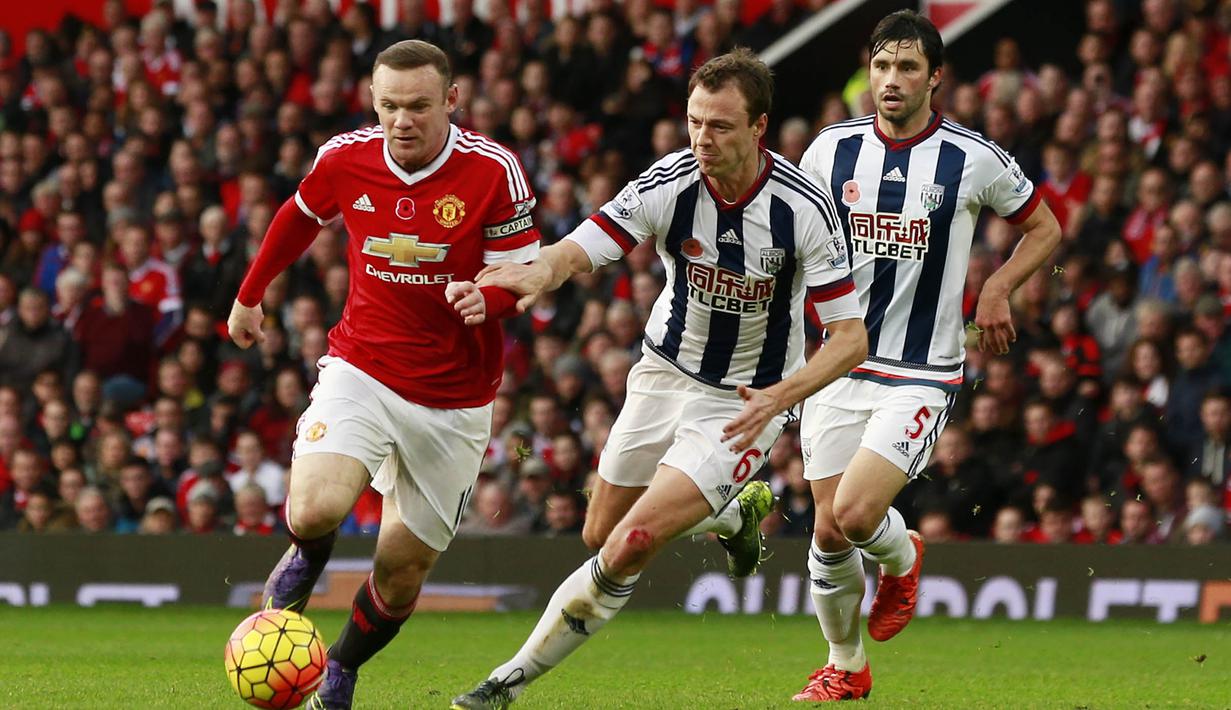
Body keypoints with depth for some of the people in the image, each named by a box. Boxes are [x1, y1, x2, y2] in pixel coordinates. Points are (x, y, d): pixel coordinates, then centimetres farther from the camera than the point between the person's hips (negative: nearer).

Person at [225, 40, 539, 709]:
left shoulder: (493, 170, -14)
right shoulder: (343, 159, -7)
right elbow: (299, 218, 16)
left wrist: (487, 299, -29)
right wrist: (249, 294, 29)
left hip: (455, 398, 0)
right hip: (361, 371, 0)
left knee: (402, 571, 3)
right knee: (315, 512, -25)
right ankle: (305, 559, 13)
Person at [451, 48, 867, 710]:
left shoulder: (803, 208, -24)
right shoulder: (668, 183, -19)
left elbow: (849, 336, -18)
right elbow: (576, 251, -28)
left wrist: (781, 395, -35)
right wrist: (540, 272, -53)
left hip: (746, 401, -4)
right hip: (665, 374, 4)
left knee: (629, 546, -16)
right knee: (600, 534, 16)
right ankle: (737, 512, 43)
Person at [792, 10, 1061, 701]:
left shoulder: (974, 158, -6)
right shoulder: (833, 148, 1)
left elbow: (1045, 228, 9)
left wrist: (997, 290, -5)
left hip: (923, 375, -3)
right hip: (840, 365, 3)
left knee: (856, 515, -20)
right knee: (829, 533, 3)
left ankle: (902, 556, 16)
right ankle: (846, 666, 26)